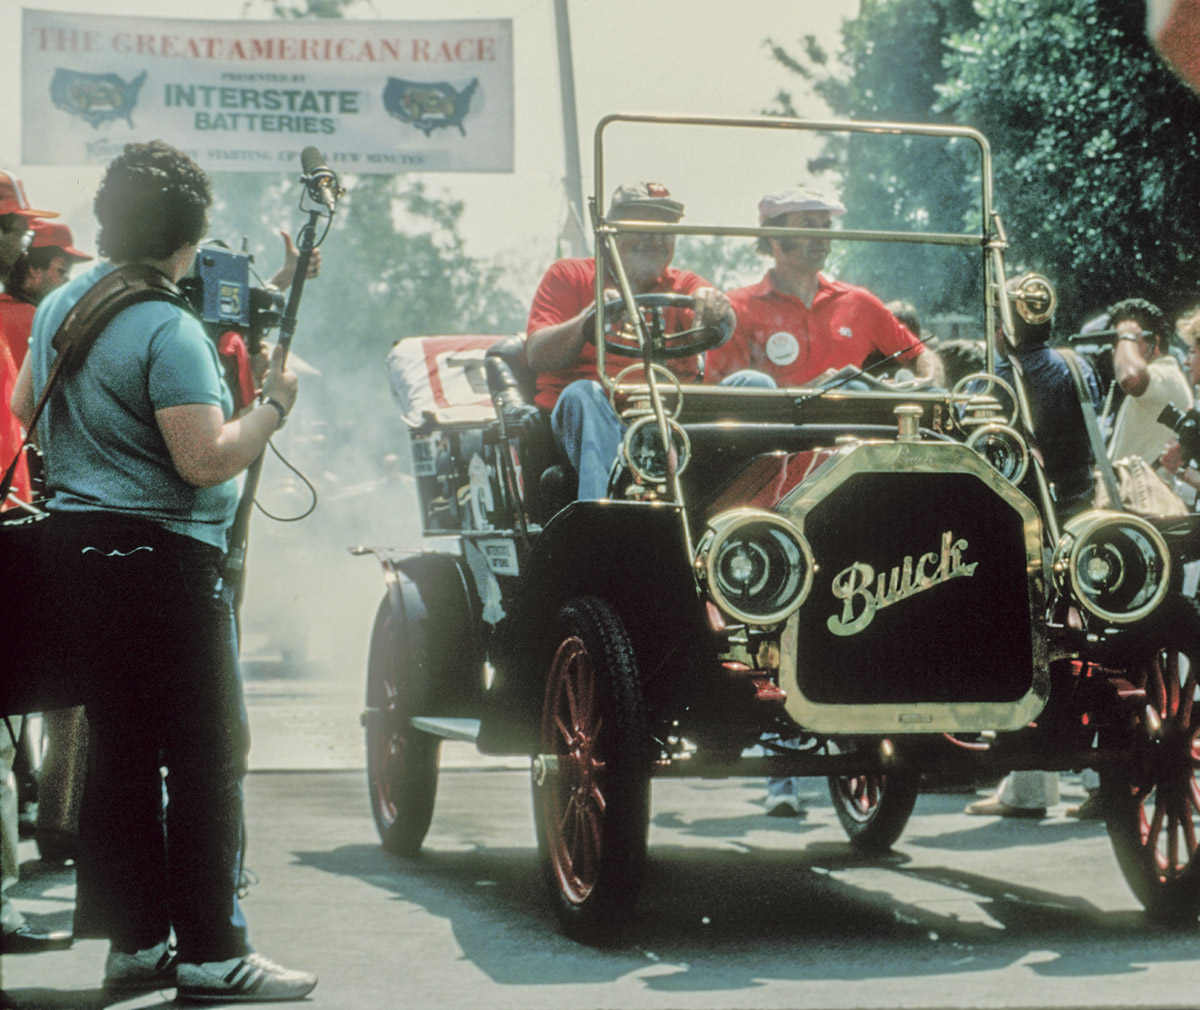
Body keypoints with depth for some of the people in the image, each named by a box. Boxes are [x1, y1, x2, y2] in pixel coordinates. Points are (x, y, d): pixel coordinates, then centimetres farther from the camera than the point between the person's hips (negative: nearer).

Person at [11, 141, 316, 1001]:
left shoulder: (57, 305, 11)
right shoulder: (169, 331, -17)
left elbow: (24, 404, 26)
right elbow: (206, 460, -22)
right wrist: (273, 404, -8)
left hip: (73, 544, 9)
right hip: (162, 556, -9)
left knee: (120, 751, 13)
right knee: (207, 757, -3)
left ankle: (135, 944, 18)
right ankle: (212, 955, -1)